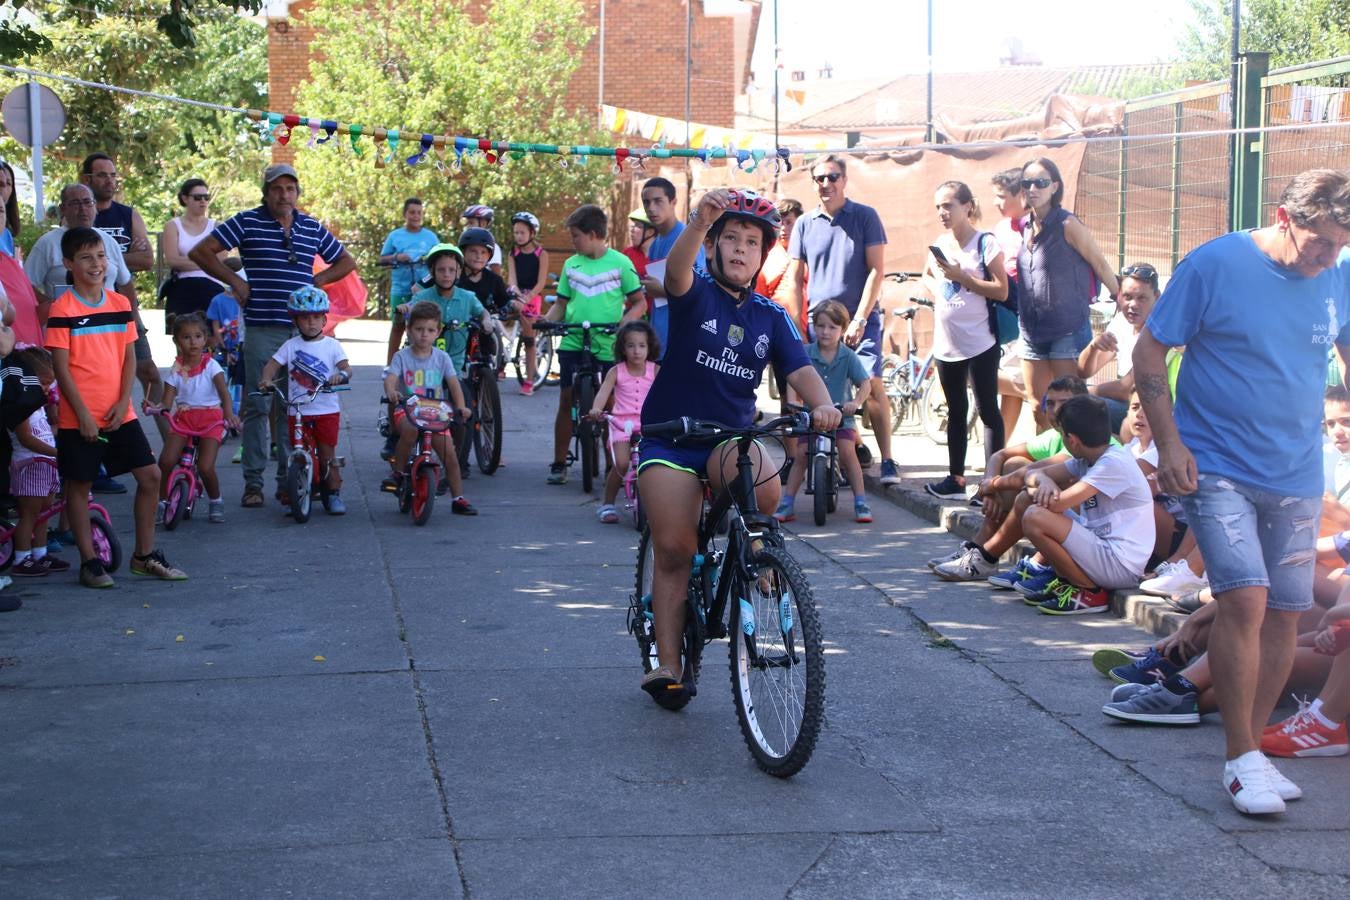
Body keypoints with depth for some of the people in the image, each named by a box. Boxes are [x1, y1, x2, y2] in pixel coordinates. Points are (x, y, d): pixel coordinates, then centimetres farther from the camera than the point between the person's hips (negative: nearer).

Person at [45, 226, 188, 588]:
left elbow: (129, 356, 8)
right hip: (79, 418, -5)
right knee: (79, 485, 3)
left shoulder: (121, 304, 7)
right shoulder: (63, 309, -9)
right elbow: (61, 367, -10)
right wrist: (83, 414, -15)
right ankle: (89, 561, 14)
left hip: (119, 414, 5)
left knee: (150, 476, 3)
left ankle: (145, 555, 15)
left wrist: (123, 402, -4)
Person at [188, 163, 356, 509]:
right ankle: (253, 481, 3)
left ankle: (289, 478, 13)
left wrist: (315, 281, 10)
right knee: (258, 406, -2)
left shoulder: (312, 228, 12)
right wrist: (234, 279, -1)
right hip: (261, 329, -3)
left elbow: (346, 262, 24)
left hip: (302, 330, 3)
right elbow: (200, 252, 1)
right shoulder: (246, 222, 1)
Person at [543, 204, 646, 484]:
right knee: (566, 401, 2)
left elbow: (640, 302, 2)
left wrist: (625, 321, -17)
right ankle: (558, 464, 9)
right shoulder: (571, 264, 9)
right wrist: (547, 320, -7)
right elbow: (562, 302, 13)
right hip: (572, 343, 3)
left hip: (606, 346, -3)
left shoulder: (620, 263, -1)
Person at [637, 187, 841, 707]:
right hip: (669, 438, -2)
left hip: (731, 438, 2)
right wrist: (699, 221, -46)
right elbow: (676, 271, -26)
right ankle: (667, 664, -1)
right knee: (673, 550, -10)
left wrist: (823, 404, -28)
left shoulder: (771, 318, 8)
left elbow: (800, 370, -4)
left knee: (765, 490, -31)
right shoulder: (695, 294, -2)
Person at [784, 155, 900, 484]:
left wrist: (859, 319, -11)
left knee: (872, 385, -14)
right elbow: (795, 278, 10)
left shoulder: (865, 217, 0)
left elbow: (875, 271, -4)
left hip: (861, 319, -3)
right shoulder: (805, 224, 8)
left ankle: (887, 460, -9)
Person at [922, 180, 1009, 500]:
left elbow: (1001, 290, -15)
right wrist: (937, 290, 5)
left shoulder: (985, 243, -9)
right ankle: (956, 478, 20)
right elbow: (928, 276, 27)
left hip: (979, 344, -6)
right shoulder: (940, 245, 9)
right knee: (955, 412, 13)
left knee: (987, 411, -3)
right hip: (947, 343, 7)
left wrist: (962, 277, -19)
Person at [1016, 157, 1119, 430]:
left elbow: (1100, 265, -6)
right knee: (1036, 403, 10)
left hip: (1068, 328, -7)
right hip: (1032, 329, 7)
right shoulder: (1025, 228, 8)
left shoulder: (1068, 225, -11)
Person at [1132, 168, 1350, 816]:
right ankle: (1241, 758, -5)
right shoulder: (1215, 266, -12)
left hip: (1296, 474, 5)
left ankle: (1251, 748, 21)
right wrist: (1170, 445, -14)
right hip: (1217, 466, -5)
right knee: (1246, 598, -17)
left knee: (1284, 612, 6)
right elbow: (1149, 352, -8)